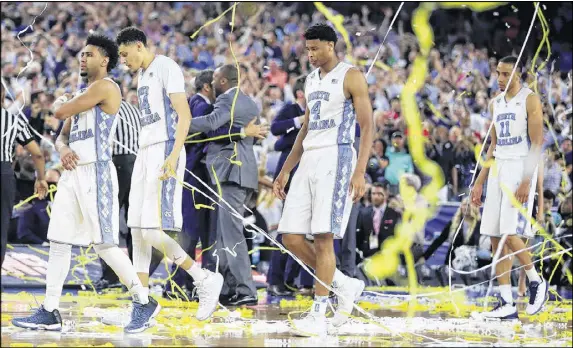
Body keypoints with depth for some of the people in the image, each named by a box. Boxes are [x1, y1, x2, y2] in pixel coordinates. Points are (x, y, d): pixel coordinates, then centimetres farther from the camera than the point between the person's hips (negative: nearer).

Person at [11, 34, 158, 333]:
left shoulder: (105, 87, -8)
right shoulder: (82, 94, 21)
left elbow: (60, 112, -12)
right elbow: (63, 136, 21)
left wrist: (60, 102, 13)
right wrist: (63, 149, -3)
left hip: (97, 173, -9)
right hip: (73, 173, 9)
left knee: (104, 245, -9)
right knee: (58, 242, 4)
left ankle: (144, 302, 1)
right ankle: (49, 312, 5)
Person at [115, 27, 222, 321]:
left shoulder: (166, 68, -9)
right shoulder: (142, 74, 20)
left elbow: (184, 115, -17)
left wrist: (173, 156, -27)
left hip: (165, 151, -10)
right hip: (145, 153, 10)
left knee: (153, 231, -17)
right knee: (137, 230, 6)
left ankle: (205, 279, -6)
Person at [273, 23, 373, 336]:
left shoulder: (350, 76, -5)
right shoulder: (311, 80, 18)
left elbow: (367, 127, -10)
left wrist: (360, 172, -20)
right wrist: (285, 171, 21)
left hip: (336, 158, -8)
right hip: (309, 160, 8)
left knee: (323, 237, -12)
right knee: (291, 237, 0)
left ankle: (318, 316, -8)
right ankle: (345, 286, 15)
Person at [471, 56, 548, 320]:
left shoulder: (530, 100, -6)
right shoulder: (496, 104, 16)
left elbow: (537, 143, -11)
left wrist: (527, 181, -20)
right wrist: (479, 183, 17)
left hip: (521, 168, -7)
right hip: (499, 169, 7)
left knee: (508, 232, -18)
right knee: (494, 237, 1)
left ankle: (537, 282, 5)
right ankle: (507, 304, 3)